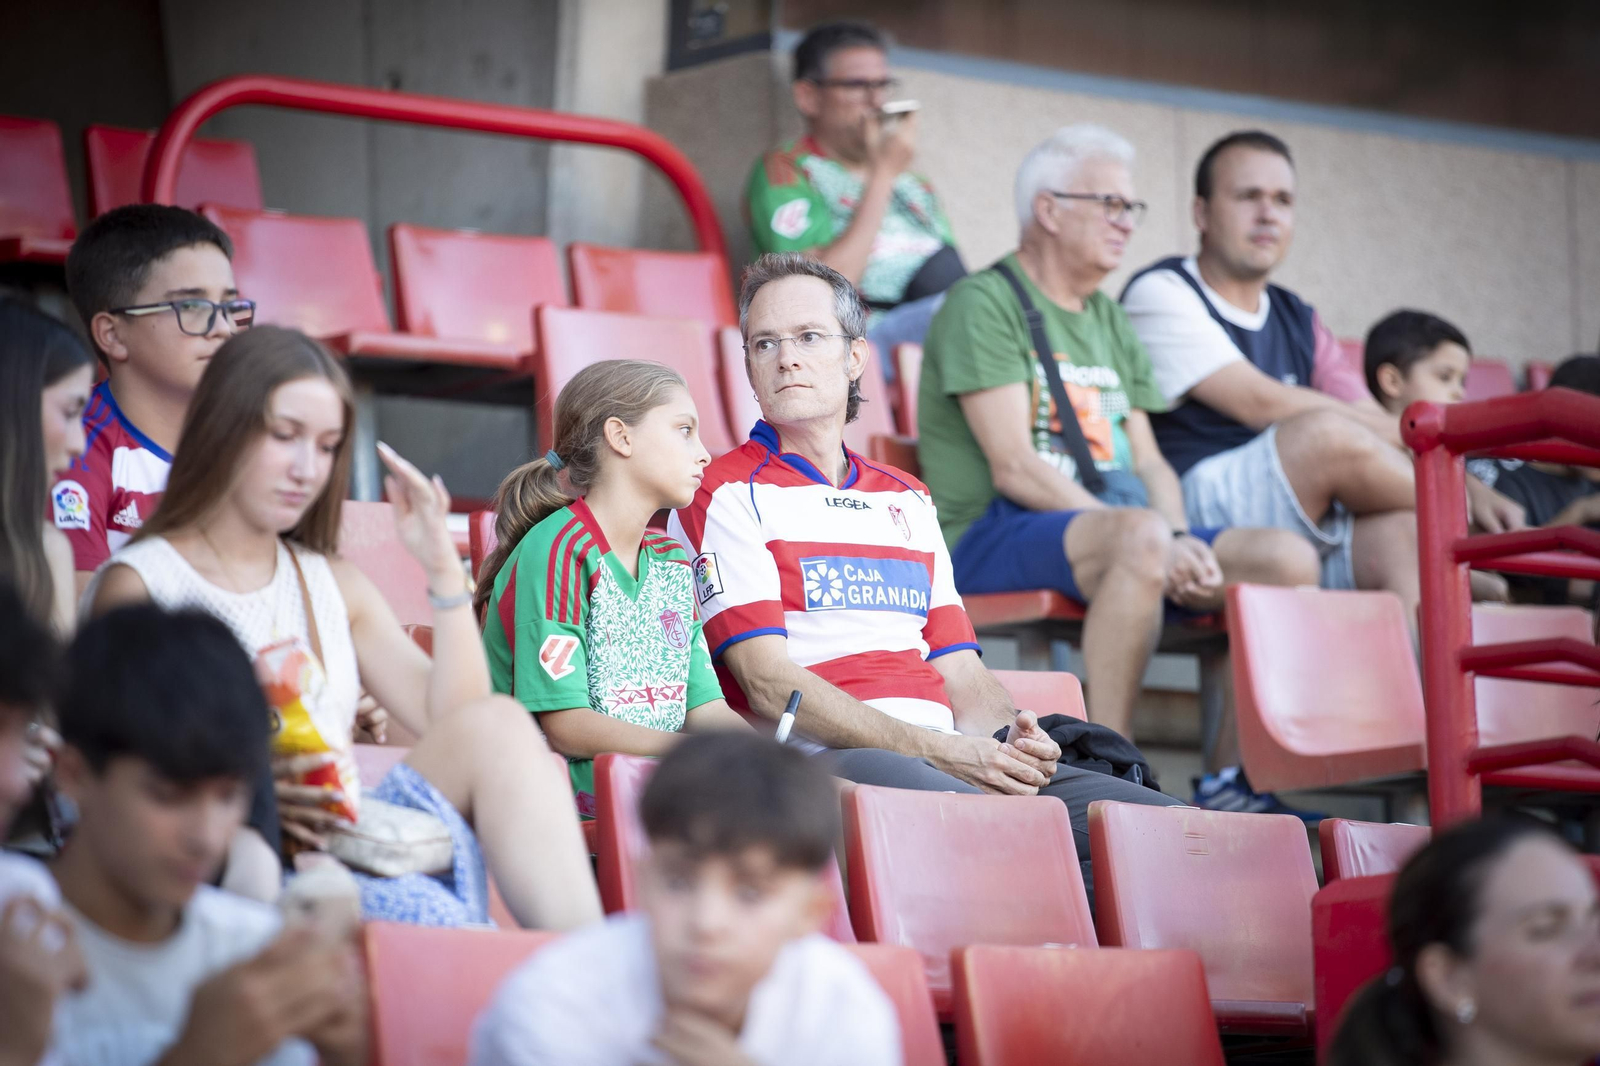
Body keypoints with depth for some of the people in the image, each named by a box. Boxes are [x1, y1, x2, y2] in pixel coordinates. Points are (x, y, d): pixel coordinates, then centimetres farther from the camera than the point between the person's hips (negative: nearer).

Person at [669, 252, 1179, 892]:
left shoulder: (908, 501, 28)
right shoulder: (726, 495, 7)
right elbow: (770, 684, -5)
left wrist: (1008, 736, -4)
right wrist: (934, 749, -15)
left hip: (952, 759, 6)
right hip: (820, 761, -6)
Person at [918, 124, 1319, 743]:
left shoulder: (1110, 321, 24)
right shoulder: (984, 304, -2)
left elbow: (1149, 465, 17)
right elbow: (1015, 467, -13)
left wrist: (1181, 543, -8)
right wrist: (1159, 539, -19)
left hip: (1114, 522, 8)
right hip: (993, 534, -8)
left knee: (1290, 559, -12)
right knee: (1140, 537, -38)